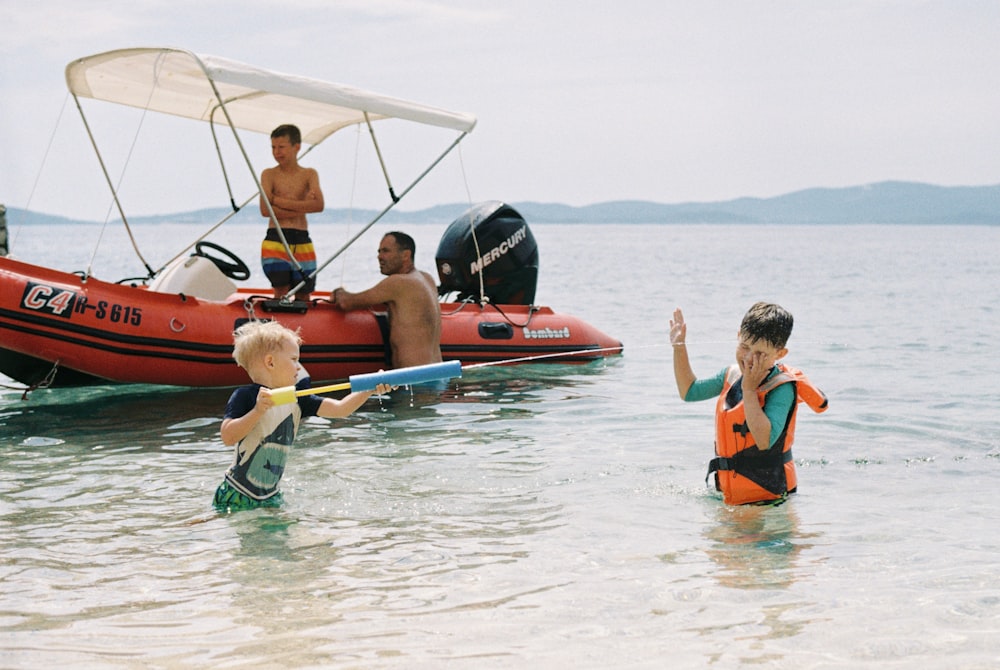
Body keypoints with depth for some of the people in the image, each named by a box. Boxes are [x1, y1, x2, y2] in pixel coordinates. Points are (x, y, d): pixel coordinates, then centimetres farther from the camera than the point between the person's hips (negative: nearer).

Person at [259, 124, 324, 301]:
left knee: (303, 296, 6)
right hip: (275, 240, -2)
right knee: (281, 291, -10)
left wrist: (279, 201, -10)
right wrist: (302, 206, -11)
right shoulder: (269, 174, 3)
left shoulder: (309, 174, 8)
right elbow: (265, 210, -10)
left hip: (302, 242, 2)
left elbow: (319, 205, -10)